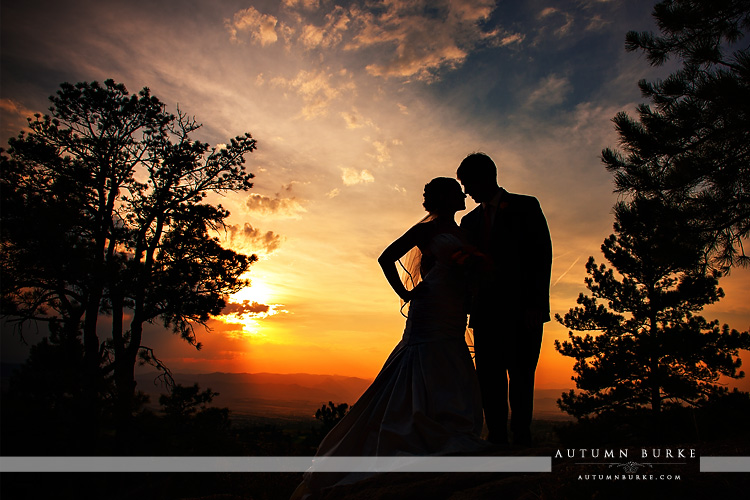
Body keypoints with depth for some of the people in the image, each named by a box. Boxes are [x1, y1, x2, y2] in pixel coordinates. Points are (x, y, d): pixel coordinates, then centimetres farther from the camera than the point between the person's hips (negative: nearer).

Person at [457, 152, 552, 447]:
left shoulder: (525, 206, 9)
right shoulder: (470, 220, 20)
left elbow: (542, 255, 0)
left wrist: (536, 303, -11)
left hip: (522, 309, -3)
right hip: (485, 311, 4)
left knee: (520, 375, -4)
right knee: (490, 378, 0)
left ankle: (521, 438, 5)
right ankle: (497, 440, 5)